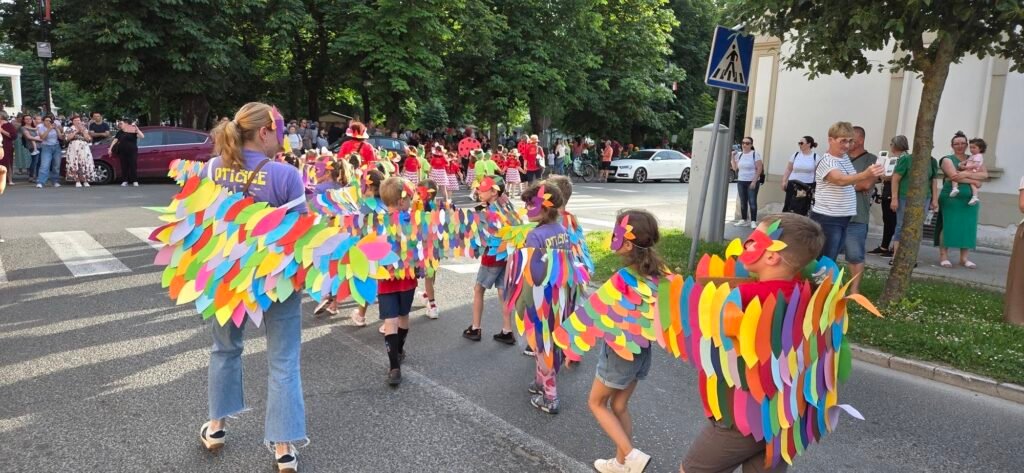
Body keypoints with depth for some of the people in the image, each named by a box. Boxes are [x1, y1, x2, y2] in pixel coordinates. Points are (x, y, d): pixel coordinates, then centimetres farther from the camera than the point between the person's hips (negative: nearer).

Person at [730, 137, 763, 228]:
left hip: (752, 182, -5)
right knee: (743, 202, 8)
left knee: (752, 201, -5)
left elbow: (759, 169, -10)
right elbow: (735, 168, 9)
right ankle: (743, 220, 15)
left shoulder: (755, 154, -6)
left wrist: (754, 181, -16)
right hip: (741, 181, 5)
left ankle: (753, 221, -1)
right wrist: (733, 157, -2)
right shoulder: (739, 154, 9)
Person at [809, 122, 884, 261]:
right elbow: (841, 180, -35)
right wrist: (865, 174, -51)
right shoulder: (827, 162, -17)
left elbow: (852, 183, 20)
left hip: (843, 219, 9)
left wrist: (873, 175, 2)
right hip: (827, 220, -9)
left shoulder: (846, 158, 11)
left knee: (831, 260, 15)